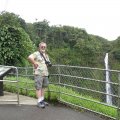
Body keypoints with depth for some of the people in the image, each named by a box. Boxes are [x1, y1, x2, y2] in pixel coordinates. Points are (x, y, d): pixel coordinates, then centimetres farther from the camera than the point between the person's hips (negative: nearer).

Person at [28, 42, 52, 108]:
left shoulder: (46, 55, 19)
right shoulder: (36, 54, -6)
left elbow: (48, 63, 28)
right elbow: (29, 57, -24)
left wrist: (48, 64, 6)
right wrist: (34, 63, -24)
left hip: (45, 73, 8)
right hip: (38, 73, -8)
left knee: (43, 87, 13)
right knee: (38, 87, -8)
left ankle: (42, 100, 23)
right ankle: (39, 102, -7)